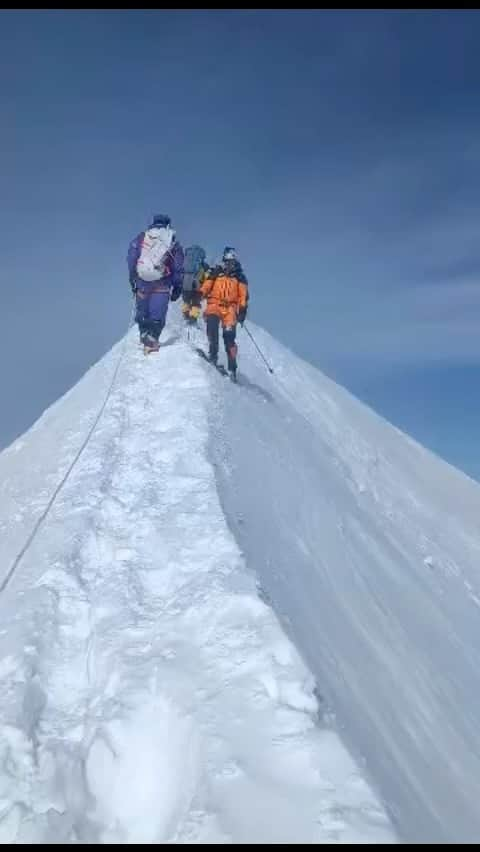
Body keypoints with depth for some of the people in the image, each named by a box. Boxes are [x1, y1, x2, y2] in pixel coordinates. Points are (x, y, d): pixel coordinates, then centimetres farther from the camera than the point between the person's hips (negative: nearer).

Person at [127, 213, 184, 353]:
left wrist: (133, 280, 9)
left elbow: (131, 259, 5)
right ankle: (151, 341, -15)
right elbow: (178, 268, 6)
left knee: (142, 312, 16)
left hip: (142, 281, 1)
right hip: (162, 285, -1)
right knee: (157, 314, -2)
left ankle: (144, 336, 18)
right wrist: (177, 287, 11)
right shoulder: (173, 243, 8)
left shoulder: (140, 238, 10)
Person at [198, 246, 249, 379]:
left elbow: (243, 296, 11)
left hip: (230, 308, 0)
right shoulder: (214, 273, 13)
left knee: (229, 336, -11)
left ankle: (232, 367, -8)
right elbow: (205, 287, 8)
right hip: (214, 304, 0)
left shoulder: (240, 278, 14)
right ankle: (213, 352, -25)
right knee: (212, 322, -31)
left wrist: (242, 311, -1)